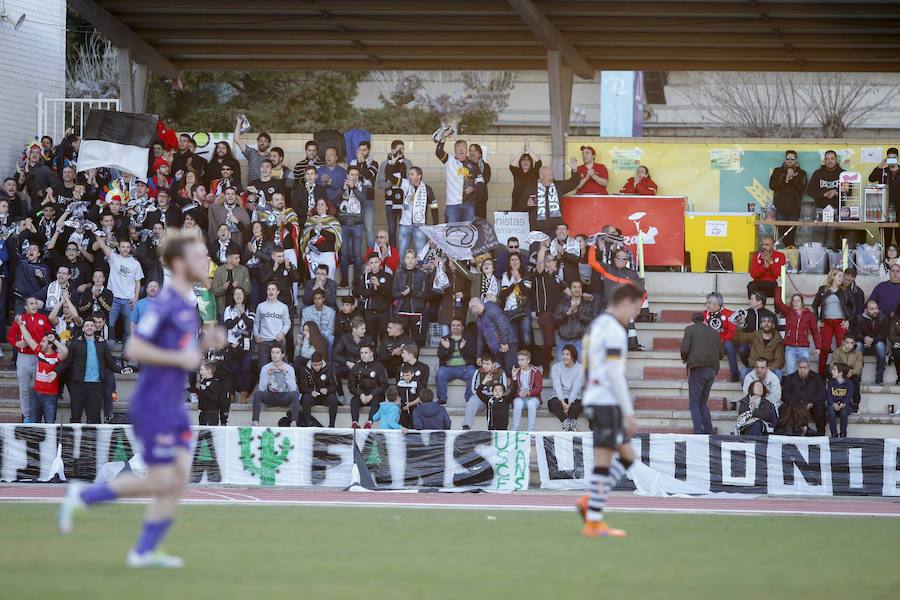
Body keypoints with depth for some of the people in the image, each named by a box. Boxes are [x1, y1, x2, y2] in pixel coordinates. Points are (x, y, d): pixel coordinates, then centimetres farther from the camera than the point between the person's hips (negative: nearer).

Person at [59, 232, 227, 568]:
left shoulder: (185, 305, 13)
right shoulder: (165, 303, -16)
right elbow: (134, 349, -20)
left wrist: (205, 344, 6)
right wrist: (181, 358, -19)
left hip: (173, 408, 9)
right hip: (153, 405, -9)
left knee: (179, 478, 3)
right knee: (161, 482, -6)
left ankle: (144, 552, 8)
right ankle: (82, 497, 7)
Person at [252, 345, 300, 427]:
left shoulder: (289, 368, -4)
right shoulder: (265, 368, -3)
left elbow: (293, 389, -15)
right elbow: (262, 389, -11)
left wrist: (285, 374, -25)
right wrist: (268, 375, -24)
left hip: (284, 398, -1)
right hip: (270, 396, 1)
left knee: (295, 393, -33)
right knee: (257, 393, -30)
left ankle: (294, 422, -42)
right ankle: (255, 421, -36)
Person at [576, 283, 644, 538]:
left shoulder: (596, 326, 19)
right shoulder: (614, 330, -12)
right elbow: (615, 375, -18)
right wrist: (629, 413, -16)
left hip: (594, 400, 10)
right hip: (607, 402, -10)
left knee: (628, 457, 13)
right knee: (603, 460, -7)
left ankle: (589, 501, 5)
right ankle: (594, 522, -6)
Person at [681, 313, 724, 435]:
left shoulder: (690, 329, 3)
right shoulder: (715, 333, 17)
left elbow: (685, 349, -7)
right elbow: (721, 353, 14)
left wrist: (685, 359, 13)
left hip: (698, 369, -5)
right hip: (712, 369, 5)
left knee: (694, 403, 2)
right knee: (703, 402, 17)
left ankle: (698, 432, -9)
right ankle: (709, 432, 10)